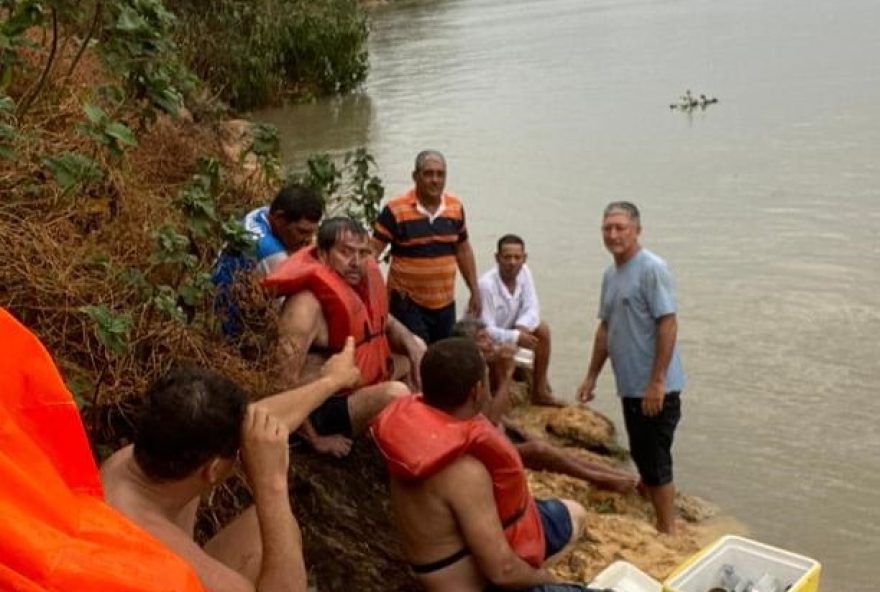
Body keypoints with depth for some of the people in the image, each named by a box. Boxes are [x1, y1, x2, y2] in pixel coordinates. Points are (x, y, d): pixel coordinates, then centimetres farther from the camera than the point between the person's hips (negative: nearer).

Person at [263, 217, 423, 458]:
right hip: (325, 407, -10)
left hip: (362, 388, 10)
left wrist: (411, 345, -3)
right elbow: (289, 383, -27)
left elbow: (384, 322, 19)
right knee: (396, 393, -31)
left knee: (417, 347, 17)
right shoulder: (308, 304, -26)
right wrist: (317, 439, -20)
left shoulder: (362, 281, 0)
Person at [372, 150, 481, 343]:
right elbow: (372, 251, -9)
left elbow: (463, 250, 15)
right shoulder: (395, 210, -11)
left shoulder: (456, 207, 3)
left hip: (445, 304, 5)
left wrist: (475, 291, 13)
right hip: (407, 304, -5)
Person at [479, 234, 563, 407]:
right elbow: (485, 330, -30)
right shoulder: (487, 285, -31)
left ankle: (539, 392, 1)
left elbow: (532, 309, -8)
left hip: (505, 331, 7)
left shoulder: (523, 272, -11)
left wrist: (522, 327, -28)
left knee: (542, 330, -7)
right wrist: (516, 337, -35)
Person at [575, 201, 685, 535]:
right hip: (630, 387, 8)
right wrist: (592, 376, 18)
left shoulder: (652, 269, -14)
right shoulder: (610, 274, 12)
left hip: (655, 388, -8)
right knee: (642, 458, 16)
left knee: (655, 462, -1)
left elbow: (668, 325, -19)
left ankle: (669, 533, 12)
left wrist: (657, 382, -22)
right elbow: (606, 328, 19)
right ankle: (662, 526, 30)